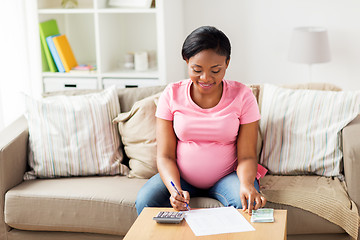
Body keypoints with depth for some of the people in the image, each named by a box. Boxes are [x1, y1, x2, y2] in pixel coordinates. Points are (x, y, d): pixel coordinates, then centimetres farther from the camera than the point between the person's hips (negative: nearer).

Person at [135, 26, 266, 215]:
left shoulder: (242, 96, -8)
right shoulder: (172, 95, -6)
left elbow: (246, 156, -9)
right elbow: (165, 156, -7)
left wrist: (246, 183, -32)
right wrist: (175, 189, -27)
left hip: (226, 175, -1)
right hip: (180, 176, 2)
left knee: (247, 204, -32)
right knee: (145, 201, -25)